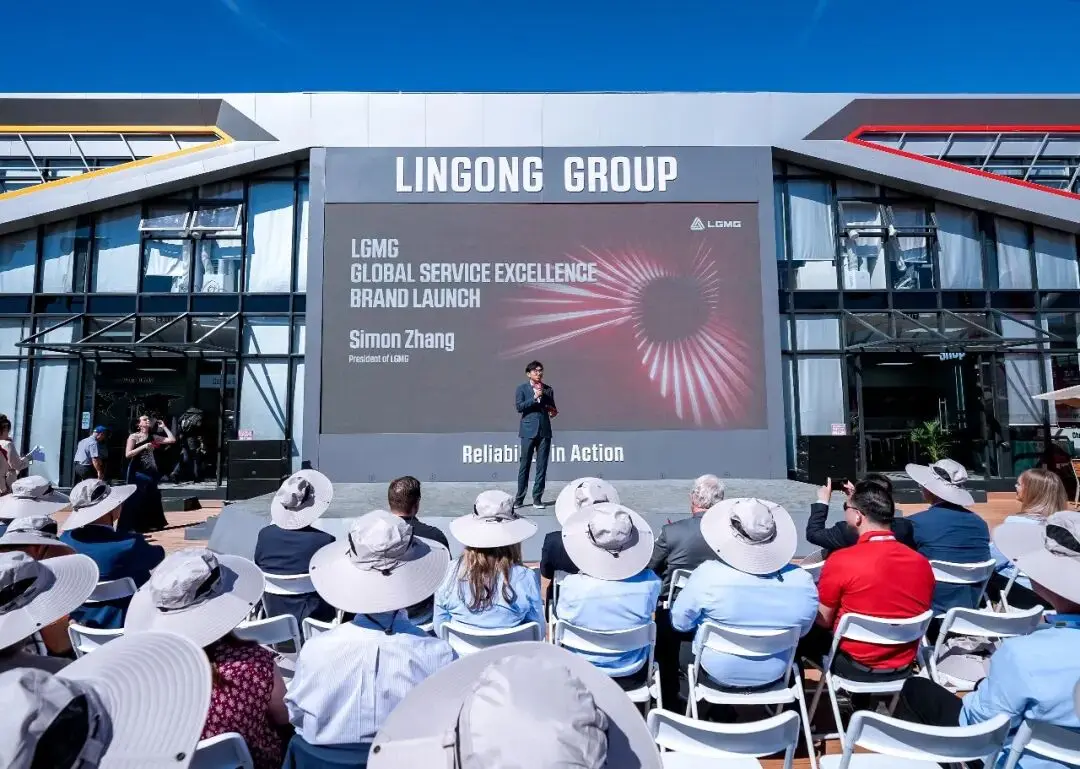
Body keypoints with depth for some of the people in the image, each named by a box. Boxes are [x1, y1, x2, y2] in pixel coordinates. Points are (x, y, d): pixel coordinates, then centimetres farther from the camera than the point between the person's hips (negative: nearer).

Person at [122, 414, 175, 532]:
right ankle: (131, 525, 2)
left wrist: (164, 427, 7)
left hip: (150, 471, 5)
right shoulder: (133, 436, -3)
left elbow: (172, 440, 3)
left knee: (151, 497, 9)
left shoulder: (153, 437, 9)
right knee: (136, 498, -4)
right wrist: (143, 447, -18)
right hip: (137, 471, -5)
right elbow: (128, 454, -11)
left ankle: (149, 523, 20)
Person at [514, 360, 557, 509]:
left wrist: (553, 411, -1)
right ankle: (519, 498, 9)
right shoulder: (522, 388, 4)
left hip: (545, 430, 3)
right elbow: (519, 407, -8)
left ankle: (537, 498, 10)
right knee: (524, 465, 0)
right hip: (529, 430, -3)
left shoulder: (548, 389, 14)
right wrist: (535, 397, -14)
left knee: (542, 466, 3)